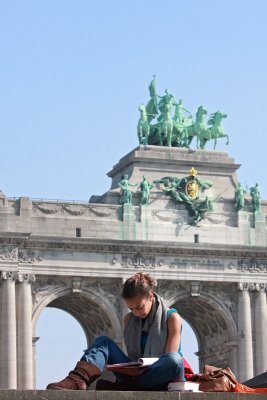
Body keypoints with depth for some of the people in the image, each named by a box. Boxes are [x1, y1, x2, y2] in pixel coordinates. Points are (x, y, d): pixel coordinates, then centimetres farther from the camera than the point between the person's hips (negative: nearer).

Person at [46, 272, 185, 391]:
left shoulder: (172, 318, -3)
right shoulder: (129, 319, 11)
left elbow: (172, 360, -10)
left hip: (161, 379, -4)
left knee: (175, 359, -39)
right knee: (104, 341, -13)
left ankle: (118, 388, -37)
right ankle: (77, 380, -42)